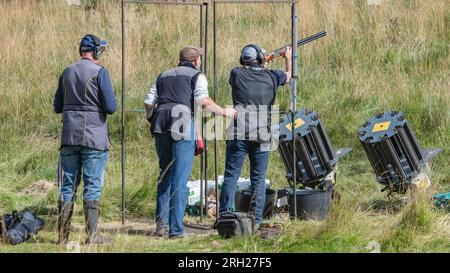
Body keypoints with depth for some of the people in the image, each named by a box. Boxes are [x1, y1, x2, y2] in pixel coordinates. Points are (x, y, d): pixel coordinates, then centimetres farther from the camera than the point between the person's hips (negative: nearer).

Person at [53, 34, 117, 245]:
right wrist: (108, 101, 9)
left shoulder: (67, 72, 9)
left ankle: (63, 235, 8)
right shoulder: (99, 72, -9)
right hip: (94, 137, -5)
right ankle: (92, 236, -3)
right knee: (93, 186, -2)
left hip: (69, 138, 5)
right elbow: (111, 107, -12)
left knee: (68, 185, 10)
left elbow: (57, 106, 14)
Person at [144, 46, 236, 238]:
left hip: (161, 128, 5)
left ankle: (161, 223, 9)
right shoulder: (197, 76, 9)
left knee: (165, 175, 17)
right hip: (182, 126, -5)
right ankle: (176, 229, -6)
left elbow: (148, 102, 16)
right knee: (180, 179, -3)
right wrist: (224, 112, 4)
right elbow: (203, 101, -8)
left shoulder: (163, 76, 24)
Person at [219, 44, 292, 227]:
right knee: (258, 179, 7)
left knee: (231, 176, 1)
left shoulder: (236, 74, 3)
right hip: (262, 136, 1)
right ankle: (256, 219, 3)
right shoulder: (271, 76, 6)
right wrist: (288, 58, 48)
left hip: (238, 134, -1)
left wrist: (261, 65, 40)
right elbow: (288, 76, 28)